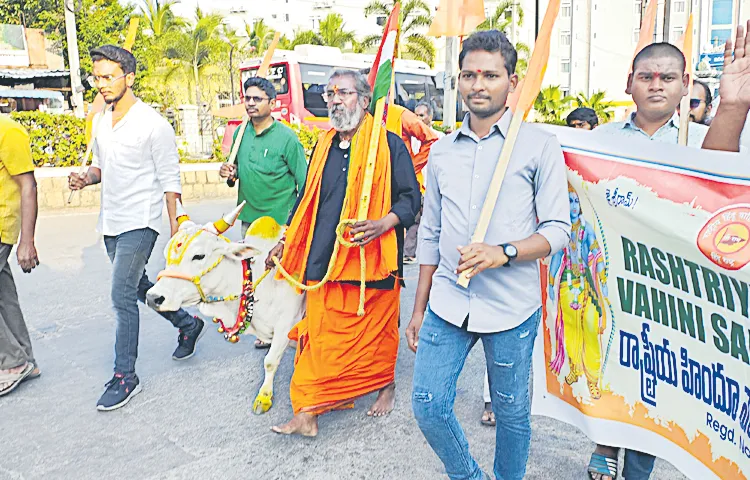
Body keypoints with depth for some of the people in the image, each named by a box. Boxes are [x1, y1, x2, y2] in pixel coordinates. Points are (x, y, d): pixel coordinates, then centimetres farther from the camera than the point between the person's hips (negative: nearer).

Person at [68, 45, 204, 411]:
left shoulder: (153, 124, -12)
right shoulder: (101, 121, 9)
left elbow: (170, 179, -10)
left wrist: (175, 227, -13)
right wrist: (87, 178, -1)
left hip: (139, 222, -8)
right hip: (110, 221, 8)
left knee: (122, 296, -9)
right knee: (138, 286, 18)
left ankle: (125, 377, 4)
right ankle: (187, 323, 40)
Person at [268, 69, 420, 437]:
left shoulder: (389, 145, -2)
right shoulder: (324, 146, 15)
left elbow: (410, 197, -4)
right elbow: (307, 198, 22)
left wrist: (383, 224, -22)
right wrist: (286, 241, 21)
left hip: (370, 258, -4)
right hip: (324, 259, 4)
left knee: (376, 330, 8)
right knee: (321, 335, 4)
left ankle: (386, 385, 34)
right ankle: (308, 413, 12)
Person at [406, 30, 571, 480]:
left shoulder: (539, 144, -3)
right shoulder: (442, 151, 9)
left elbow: (559, 230, -4)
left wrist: (503, 252, -23)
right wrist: (419, 309, 13)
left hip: (511, 306, -3)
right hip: (447, 303, 4)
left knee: (512, 411, 11)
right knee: (428, 405, 4)